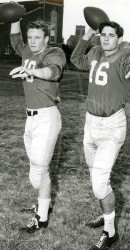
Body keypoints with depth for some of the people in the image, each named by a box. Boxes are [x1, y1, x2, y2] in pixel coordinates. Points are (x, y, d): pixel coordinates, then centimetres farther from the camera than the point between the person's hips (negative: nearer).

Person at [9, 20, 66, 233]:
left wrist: (29, 70, -53)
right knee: (39, 166, 17)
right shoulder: (29, 52, 10)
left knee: (38, 169, -5)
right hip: (32, 117, 8)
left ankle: (42, 217, 10)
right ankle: (45, 203, 36)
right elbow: (15, 39, 29)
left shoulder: (55, 54, -12)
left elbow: (54, 71, -35)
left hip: (47, 118, -8)